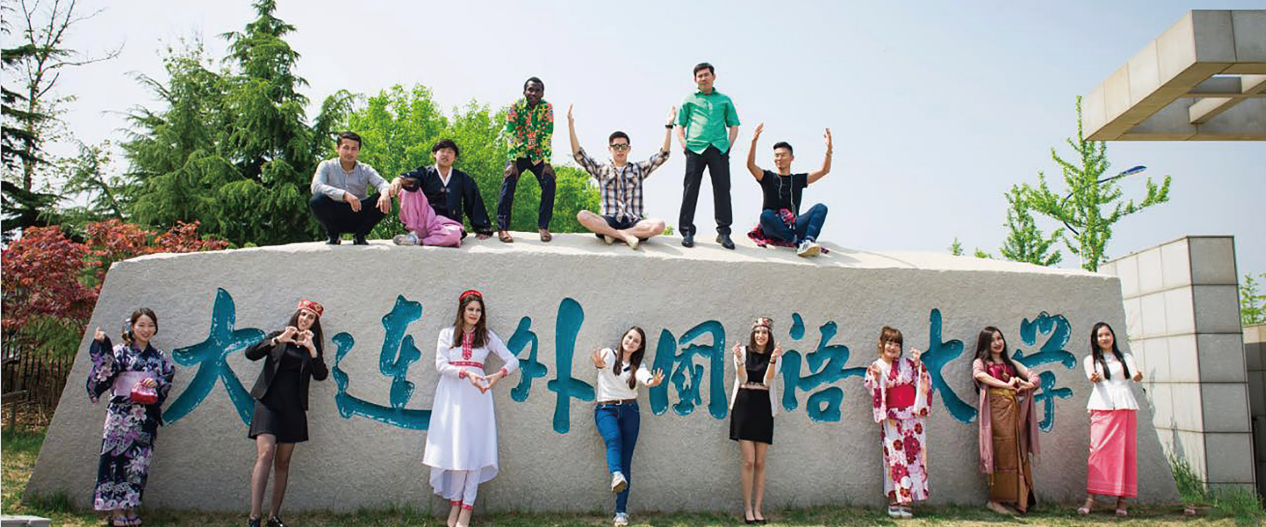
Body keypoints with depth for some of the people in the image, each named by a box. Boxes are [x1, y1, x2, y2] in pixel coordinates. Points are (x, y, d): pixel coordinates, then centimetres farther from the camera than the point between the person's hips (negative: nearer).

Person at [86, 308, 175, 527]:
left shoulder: (159, 356, 13)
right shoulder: (121, 351, 2)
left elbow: (169, 378, 11)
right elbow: (108, 371, -13)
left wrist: (157, 382, -9)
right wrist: (102, 345, -22)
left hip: (146, 416, 3)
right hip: (121, 414, -3)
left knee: (139, 460, 5)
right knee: (118, 457, -5)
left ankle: (131, 507, 14)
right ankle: (116, 509, 3)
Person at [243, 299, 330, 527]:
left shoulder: (313, 346, 12)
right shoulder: (278, 336, 8)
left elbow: (321, 375, -3)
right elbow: (250, 353, -5)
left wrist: (311, 349, -15)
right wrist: (277, 340, -16)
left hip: (293, 407, 3)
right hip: (269, 401, -3)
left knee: (283, 462, 5)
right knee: (265, 454, -18)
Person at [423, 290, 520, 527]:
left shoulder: (487, 336, 9)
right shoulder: (447, 334, 8)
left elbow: (513, 361, 4)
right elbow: (441, 365, -4)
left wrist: (499, 375, -16)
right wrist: (465, 373, -19)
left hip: (477, 393, 0)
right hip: (452, 393, 0)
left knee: (474, 448, -4)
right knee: (454, 447, -2)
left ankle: (466, 508, 2)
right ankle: (455, 503, 10)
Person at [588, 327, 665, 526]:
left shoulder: (637, 365, 11)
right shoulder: (608, 355, 4)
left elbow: (644, 376, -13)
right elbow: (599, 361, -21)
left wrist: (652, 381, -38)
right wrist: (598, 364, -47)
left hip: (629, 411, 3)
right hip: (606, 409, -2)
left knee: (626, 461, -4)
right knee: (614, 438, -33)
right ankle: (616, 476, -59)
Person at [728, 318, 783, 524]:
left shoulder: (774, 355, 4)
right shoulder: (743, 351, 1)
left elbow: (767, 381, -9)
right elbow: (742, 379, -9)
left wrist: (773, 359, -23)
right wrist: (739, 359, -26)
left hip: (763, 408, 2)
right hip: (744, 405, -2)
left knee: (760, 463, 4)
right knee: (749, 461, -5)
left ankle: (757, 509, 12)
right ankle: (747, 508, 6)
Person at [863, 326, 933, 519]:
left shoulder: (908, 363, 6)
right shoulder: (875, 368, 4)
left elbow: (924, 383, 4)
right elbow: (874, 394, -1)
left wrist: (918, 364, -8)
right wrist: (877, 378, -18)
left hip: (913, 416, 1)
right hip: (891, 418, -1)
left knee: (913, 455, -1)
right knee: (895, 456, -5)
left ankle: (907, 499, 4)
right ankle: (894, 499, 0)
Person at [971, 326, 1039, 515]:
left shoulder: (1011, 364, 23)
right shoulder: (981, 362, 7)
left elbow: (1034, 377, 15)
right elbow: (979, 374, -16)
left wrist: (1027, 384, -8)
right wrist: (1007, 385, -20)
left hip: (1013, 411, 5)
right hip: (995, 410, -5)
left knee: (1017, 453, 2)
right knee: (999, 454, -8)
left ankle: (1020, 499, 8)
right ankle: (995, 500, -3)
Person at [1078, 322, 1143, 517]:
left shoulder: (1125, 357, 19)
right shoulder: (1090, 359, 15)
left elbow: (1135, 375, 0)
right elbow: (1091, 377, -5)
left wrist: (1138, 376, -25)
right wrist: (1094, 378, -29)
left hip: (1125, 406, 1)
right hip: (1102, 406, -1)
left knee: (1125, 451, -5)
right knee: (1098, 450, -11)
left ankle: (1122, 501, -2)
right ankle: (1090, 498, -15)